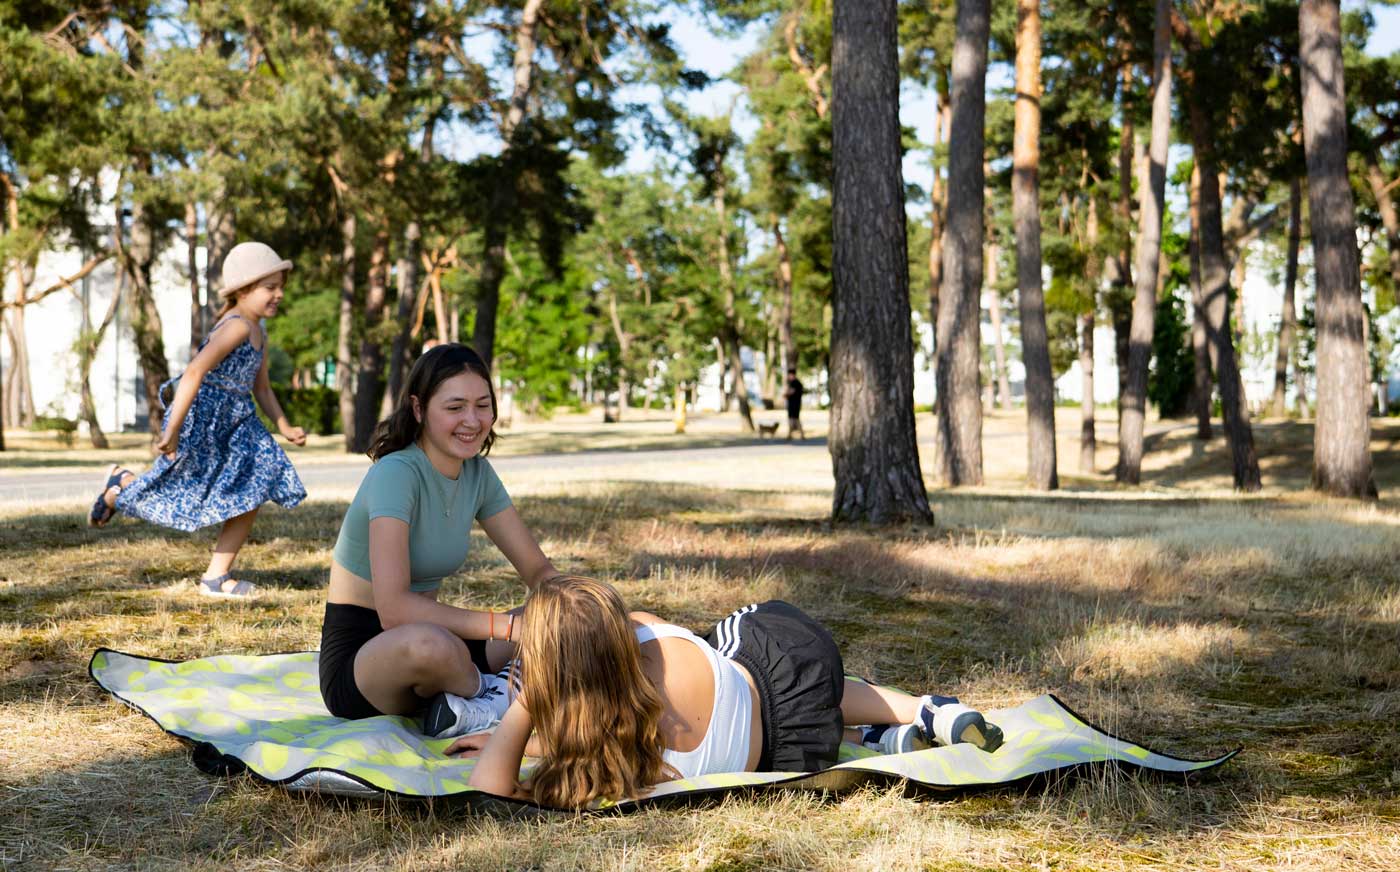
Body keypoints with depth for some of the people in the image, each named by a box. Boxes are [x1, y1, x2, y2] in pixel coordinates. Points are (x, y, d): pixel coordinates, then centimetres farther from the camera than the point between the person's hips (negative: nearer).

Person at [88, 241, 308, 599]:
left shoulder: (259, 332, 10)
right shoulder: (236, 327, -20)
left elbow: (261, 387, 21)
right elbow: (194, 373, -29)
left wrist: (284, 427, 11)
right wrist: (173, 431, -31)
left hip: (233, 423, 9)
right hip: (200, 419, -9)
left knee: (251, 495, -2)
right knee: (184, 499, 3)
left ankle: (216, 578, 6)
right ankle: (121, 483, 33)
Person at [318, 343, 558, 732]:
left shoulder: (478, 473, 3)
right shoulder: (396, 474, -20)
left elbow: (538, 570, 7)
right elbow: (394, 609, -31)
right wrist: (508, 625, -33)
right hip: (357, 659, -7)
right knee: (428, 642, -41)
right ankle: (494, 695, -12)